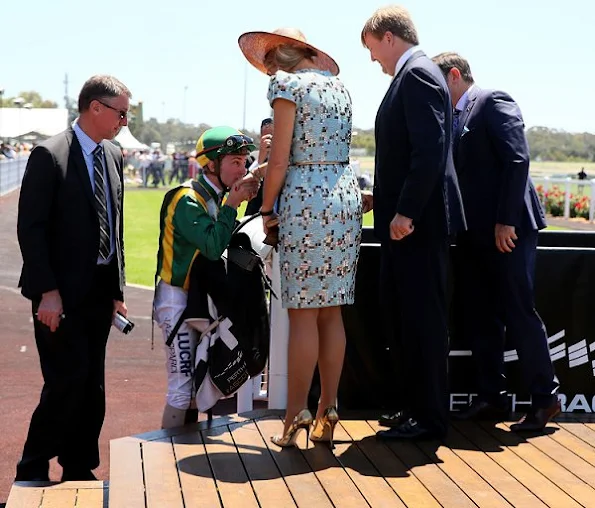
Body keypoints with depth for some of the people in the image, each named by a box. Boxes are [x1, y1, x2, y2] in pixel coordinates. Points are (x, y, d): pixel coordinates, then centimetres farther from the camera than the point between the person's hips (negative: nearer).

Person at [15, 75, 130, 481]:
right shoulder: (50, 155, -11)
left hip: (100, 292, 7)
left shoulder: (113, 157, 11)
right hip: (62, 294, -7)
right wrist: (47, 291, -17)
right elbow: (30, 228, -13)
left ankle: (79, 470, 20)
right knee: (67, 383, -9)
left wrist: (117, 290, 12)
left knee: (92, 387, 10)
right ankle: (32, 473, 6)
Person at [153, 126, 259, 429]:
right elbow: (213, 247, -29)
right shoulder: (188, 200, -18)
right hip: (177, 299, -9)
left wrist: (250, 196, -5)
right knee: (182, 387, -9)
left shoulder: (215, 197, 9)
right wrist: (231, 205, -20)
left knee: (197, 381, 16)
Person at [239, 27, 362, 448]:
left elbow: (279, 160, -10)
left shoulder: (287, 84, -5)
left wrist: (267, 209, -1)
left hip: (306, 200, -7)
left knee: (303, 314, -5)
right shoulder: (338, 85, 15)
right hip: (347, 193, 7)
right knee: (332, 312, 8)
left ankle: (296, 418, -3)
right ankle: (328, 415, 11)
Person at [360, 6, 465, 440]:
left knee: (422, 316, -3)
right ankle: (412, 404, 24)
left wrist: (406, 212, -23)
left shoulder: (418, 75, -13)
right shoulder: (413, 75, 17)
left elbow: (430, 149, -22)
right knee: (400, 315, 15)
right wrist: (382, 200, 19)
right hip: (404, 216, 10)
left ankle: (430, 417, 5)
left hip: (419, 223, -10)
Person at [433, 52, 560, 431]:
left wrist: (506, 220, -20)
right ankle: (491, 397, 16)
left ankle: (545, 397, 6)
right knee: (480, 318, 9)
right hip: (474, 233, 8)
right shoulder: (455, 118, 17)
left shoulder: (493, 102, -7)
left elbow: (517, 159, -16)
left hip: (508, 229, -8)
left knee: (519, 312, -4)